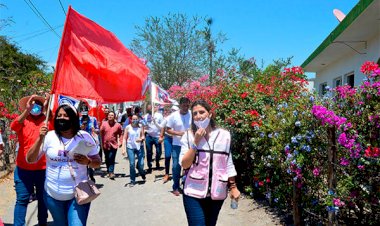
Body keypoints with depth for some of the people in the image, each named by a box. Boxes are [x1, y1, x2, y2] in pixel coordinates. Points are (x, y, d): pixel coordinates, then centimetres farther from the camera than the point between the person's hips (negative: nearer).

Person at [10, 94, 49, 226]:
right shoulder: (23, 121, 0)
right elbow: (13, 127, -21)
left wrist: (47, 107, -35)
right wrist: (26, 111, -36)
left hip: (44, 168, 1)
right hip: (23, 168, 0)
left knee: (43, 199, 14)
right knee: (22, 199, 3)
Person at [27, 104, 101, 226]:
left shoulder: (85, 137, -6)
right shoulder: (49, 136, -5)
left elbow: (97, 162, 1)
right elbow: (30, 159, -6)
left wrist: (88, 162, -21)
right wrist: (40, 139, -19)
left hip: (79, 194, -2)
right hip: (53, 195, 2)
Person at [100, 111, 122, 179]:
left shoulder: (118, 125, -4)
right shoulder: (104, 124, -2)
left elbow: (120, 134, 6)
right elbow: (101, 133, 1)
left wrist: (120, 142, -2)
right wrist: (101, 143, -3)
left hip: (114, 145, -2)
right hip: (105, 144, 2)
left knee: (111, 159, -9)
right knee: (107, 159, 15)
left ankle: (111, 172, -8)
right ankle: (108, 170, 33)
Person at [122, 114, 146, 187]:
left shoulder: (140, 127, 1)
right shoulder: (128, 127, -1)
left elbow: (143, 136, 3)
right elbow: (124, 138, 0)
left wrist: (141, 139, -21)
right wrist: (123, 149, -7)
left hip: (139, 147, 1)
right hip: (130, 147, -1)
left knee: (141, 164, -2)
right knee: (132, 164, -1)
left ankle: (142, 173, 33)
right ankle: (132, 180, 14)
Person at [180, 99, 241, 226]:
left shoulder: (224, 135, 1)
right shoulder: (188, 136, -4)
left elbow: (228, 163, 8)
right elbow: (184, 164, -9)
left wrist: (233, 187, 8)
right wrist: (195, 142, -16)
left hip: (217, 193, 3)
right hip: (194, 193, -2)